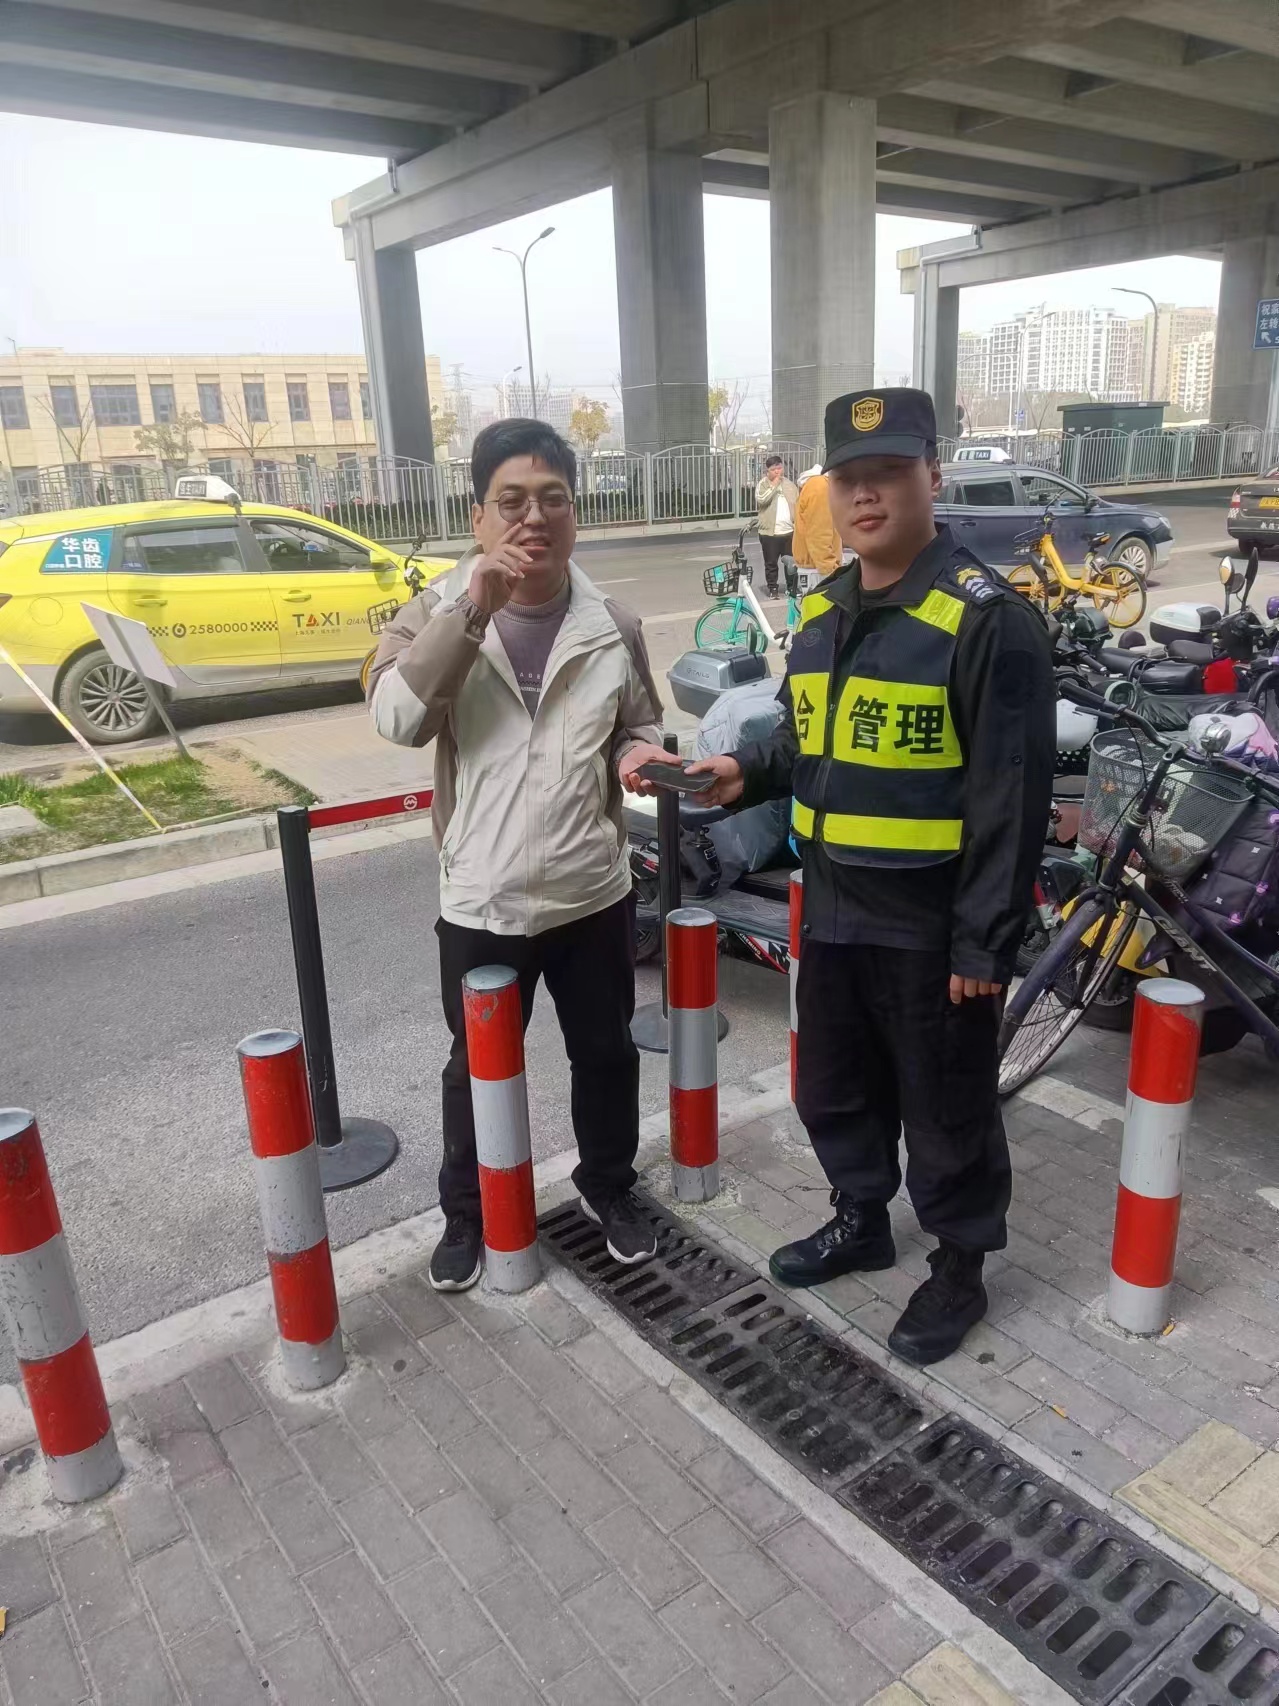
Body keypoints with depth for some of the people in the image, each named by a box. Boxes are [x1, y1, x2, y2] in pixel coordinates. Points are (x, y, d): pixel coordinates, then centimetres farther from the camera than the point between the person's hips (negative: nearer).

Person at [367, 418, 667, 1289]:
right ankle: (468, 1214, 39)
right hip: (482, 900, -1)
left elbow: (642, 724, 13)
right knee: (478, 1071, 15)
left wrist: (640, 752, -11)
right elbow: (397, 717, -22)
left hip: (594, 892, 2)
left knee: (606, 1055, 19)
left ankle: (611, 1185, 44)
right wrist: (472, 607, -28)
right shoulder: (439, 611, -6)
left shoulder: (613, 624, -1)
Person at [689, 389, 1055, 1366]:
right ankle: (861, 1221, 45)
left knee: (944, 1110, 11)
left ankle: (960, 1267, 33)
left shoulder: (987, 618, -15)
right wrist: (750, 773, -1)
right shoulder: (824, 612, 8)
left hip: (932, 924, -7)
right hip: (833, 910, 7)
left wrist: (986, 940, -18)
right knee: (834, 1090, 22)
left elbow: (1013, 796, -17)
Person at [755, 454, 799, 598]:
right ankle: (772, 589, 14)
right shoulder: (763, 485, -1)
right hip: (769, 532, -3)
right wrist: (774, 485, -17)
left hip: (789, 531, 3)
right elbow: (761, 500, -21)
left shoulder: (790, 485, 9)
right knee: (771, 563, 4)